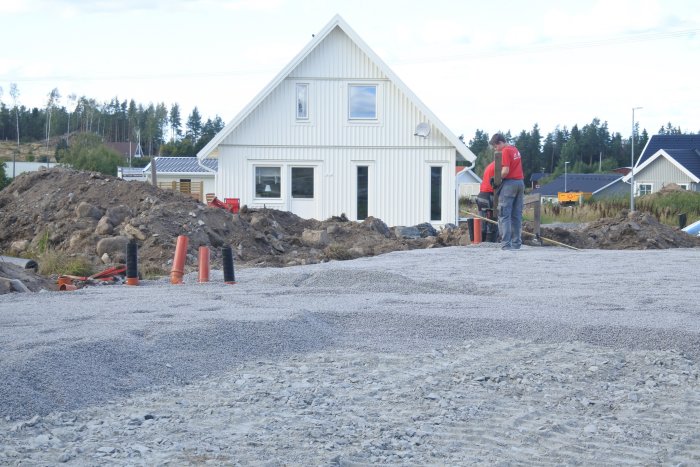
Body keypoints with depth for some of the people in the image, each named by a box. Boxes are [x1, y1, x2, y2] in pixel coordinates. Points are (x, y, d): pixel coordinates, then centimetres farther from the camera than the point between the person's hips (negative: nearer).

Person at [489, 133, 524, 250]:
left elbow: (505, 171, -19)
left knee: (504, 215, -7)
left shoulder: (506, 151, -10)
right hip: (520, 182, 8)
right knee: (517, 215, 9)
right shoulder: (515, 149, 17)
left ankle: (506, 243, -14)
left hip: (509, 183, -8)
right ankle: (516, 242, 8)